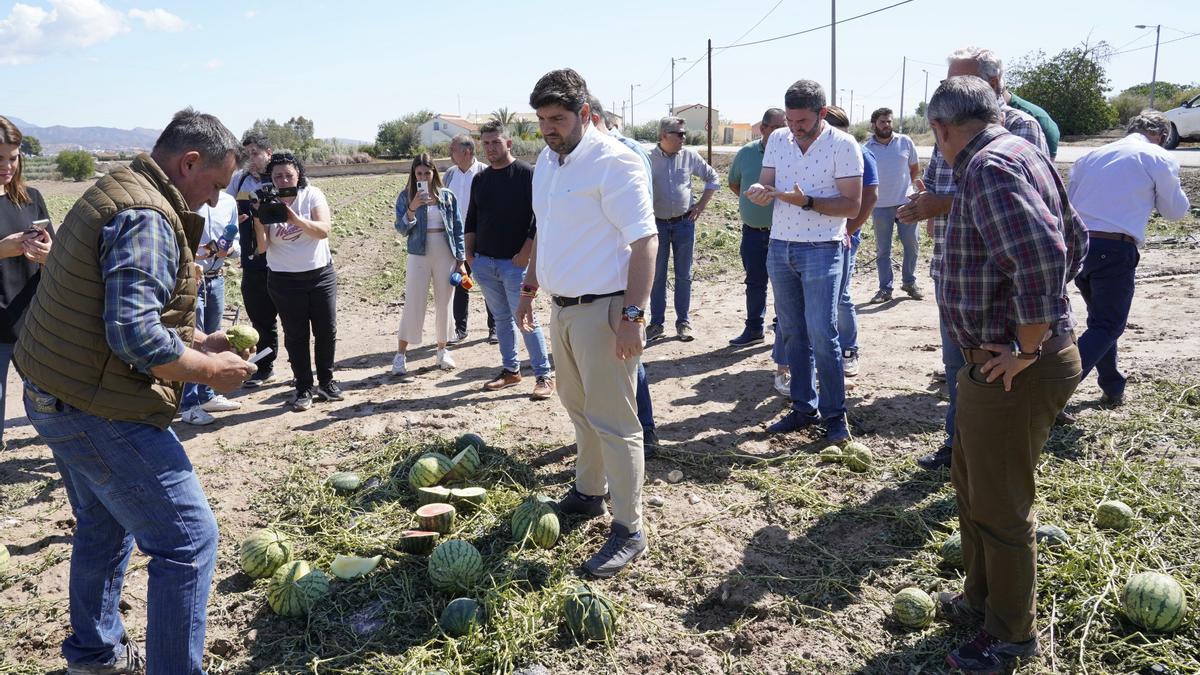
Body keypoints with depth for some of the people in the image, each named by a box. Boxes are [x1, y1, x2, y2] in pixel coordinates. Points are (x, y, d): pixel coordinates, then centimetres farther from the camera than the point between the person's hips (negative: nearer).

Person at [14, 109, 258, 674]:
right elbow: (136, 337, -29)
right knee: (188, 538, -4)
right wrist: (210, 370, -16)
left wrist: (195, 342, 11)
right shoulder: (146, 218, -22)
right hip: (101, 413, -11)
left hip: (56, 396, 11)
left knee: (104, 527, 26)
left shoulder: (115, 193, 12)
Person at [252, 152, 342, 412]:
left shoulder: (312, 195, -5)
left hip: (321, 274, 0)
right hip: (285, 280, 0)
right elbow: (262, 247, -9)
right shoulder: (266, 203, -3)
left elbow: (324, 230, -20)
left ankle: (326, 382, 22)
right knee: (296, 335, 4)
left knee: (326, 330, 6)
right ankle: (304, 389, 14)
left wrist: (295, 219, -34)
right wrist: (259, 222, -25)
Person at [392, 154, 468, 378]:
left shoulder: (448, 196, 3)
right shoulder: (406, 197, 0)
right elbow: (401, 229, -5)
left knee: (444, 304, 8)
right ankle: (400, 355, 5)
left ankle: (442, 351, 22)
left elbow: (458, 229, 6)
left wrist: (461, 260, 1)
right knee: (413, 305, -2)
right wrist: (412, 208, -21)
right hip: (419, 256, -2)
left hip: (445, 256, 2)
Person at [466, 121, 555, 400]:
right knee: (501, 319, 12)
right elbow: (471, 220, 19)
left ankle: (544, 376, -1)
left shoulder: (527, 174, -6)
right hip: (484, 262, 6)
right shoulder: (480, 179, 13)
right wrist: (469, 253, 10)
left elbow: (539, 217, -10)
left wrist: (525, 253, -15)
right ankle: (511, 370, 22)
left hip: (514, 262, -6)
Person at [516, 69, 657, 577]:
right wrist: (529, 290, 22)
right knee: (578, 407, 19)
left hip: (602, 310, -8)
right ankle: (588, 493, 37)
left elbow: (644, 242, -19)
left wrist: (632, 316, -24)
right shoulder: (546, 161, 11)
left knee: (613, 421, -3)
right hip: (561, 307, 8)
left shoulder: (614, 162, -15)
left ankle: (629, 531, 6)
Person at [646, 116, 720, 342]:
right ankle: (656, 323, 14)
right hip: (657, 223, -1)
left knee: (684, 275, 6)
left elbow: (713, 178, 13)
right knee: (657, 275, 5)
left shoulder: (690, 156, 2)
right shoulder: (648, 158, -4)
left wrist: (702, 204, 5)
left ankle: (683, 322, 16)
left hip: (684, 222, 1)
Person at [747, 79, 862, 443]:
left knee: (822, 335, -8)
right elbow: (766, 184, 6)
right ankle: (804, 408, 22)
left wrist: (807, 202, -25)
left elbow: (852, 205, -12)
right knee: (792, 334, 11)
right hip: (779, 247, 5)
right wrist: (759, 190, -19)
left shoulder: (843, 145, -9)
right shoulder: (777, 140, 6)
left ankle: (834, 414, 7)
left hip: (821, 250, -5)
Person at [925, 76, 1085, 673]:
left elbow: (1042, 254, -33)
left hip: (1013, 371, -10)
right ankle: (981, 598, 41)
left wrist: (1028, 348, -24)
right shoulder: (1019, 152, 11)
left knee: (999, 506, 6)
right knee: (972, 485, 23)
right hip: (994, 361, 10)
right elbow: (1075, 239, 21)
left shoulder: (988, 166, -20)